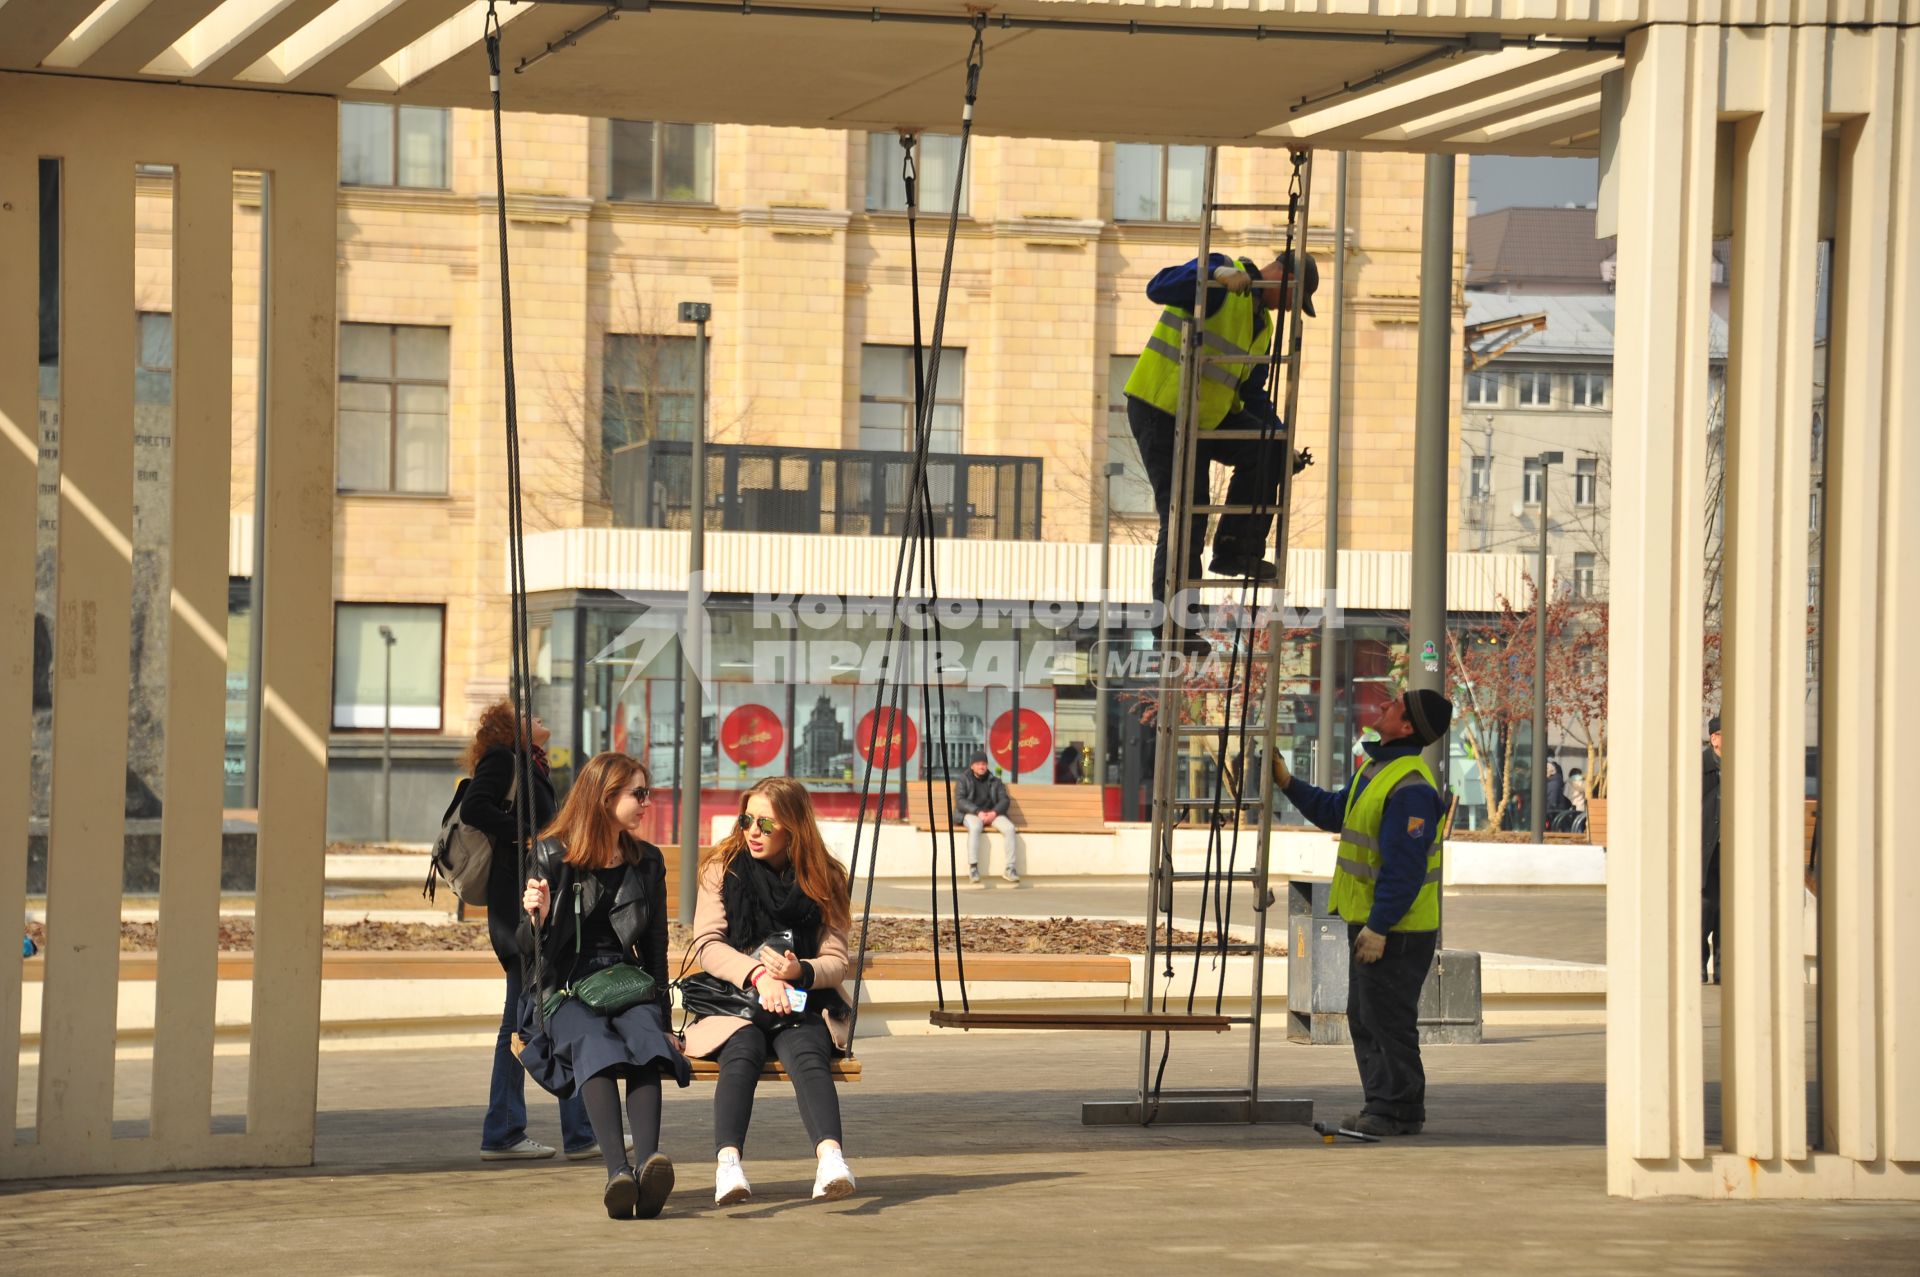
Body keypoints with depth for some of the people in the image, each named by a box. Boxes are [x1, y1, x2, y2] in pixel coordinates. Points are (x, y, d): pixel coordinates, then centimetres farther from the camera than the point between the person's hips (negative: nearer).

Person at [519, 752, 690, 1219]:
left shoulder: (646, 861, 13)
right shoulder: (552, 855, 2)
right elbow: (527, 946, 4)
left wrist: (662, 1018, 10)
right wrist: (537, 918, -18)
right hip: (566, 990, -3)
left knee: (645, 1039, -33)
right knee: (594, 1044, -37)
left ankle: (648, 1163, -54)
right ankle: (618, 1171, -54)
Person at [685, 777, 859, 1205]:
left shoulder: (825, 880, 8)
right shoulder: (723, 867, 7)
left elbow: (836, 963, 4)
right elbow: (706, 945, -3)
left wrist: (800, 972, -20)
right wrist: (758, 974, -22)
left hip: (802, 1007, 0)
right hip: (733, 1001, 0)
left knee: (807, 1053, -33)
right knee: (744, 1049, -34)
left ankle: (830, 1155, -58)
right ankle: (728, 1161, -56)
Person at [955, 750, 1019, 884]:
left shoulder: (994, 781, 18)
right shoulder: (964, 780, 10)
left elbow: (1005, 800, 9)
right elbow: (959, 800, -3)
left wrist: (994, 812, -13)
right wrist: (978, 812, -17)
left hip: (992, 814, 3)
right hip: (972, 813, -3)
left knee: (1010, 828, -26)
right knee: (975, 827, -39)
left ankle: (1010, 868, -25)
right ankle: (973, 867, -41)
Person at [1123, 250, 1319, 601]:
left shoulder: (1262, 325, 15)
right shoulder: (1219, 271, -10)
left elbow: (1253, 394, 16)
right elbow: (1159, 288, -28)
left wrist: (1280, 437, 2)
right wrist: (1216, 274, -41)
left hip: (1208, 415, 8)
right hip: (1160, 411, -8)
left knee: (1266, 450, -13)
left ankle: (1236, 551, -3)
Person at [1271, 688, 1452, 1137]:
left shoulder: (1410, 787, -23)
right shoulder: (1377, 769, 12)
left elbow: (1404, 867, -25)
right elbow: (1333, 812, 26)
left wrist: (1378, 927, -25)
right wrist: (1288, 784, 18)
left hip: (1395, 930, -11)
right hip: (1368, 920, 11)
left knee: (1388, 1019, -4)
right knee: (1364, 1018, 17)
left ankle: (1399, 1112, 4)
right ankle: (1382, 1104, 25)